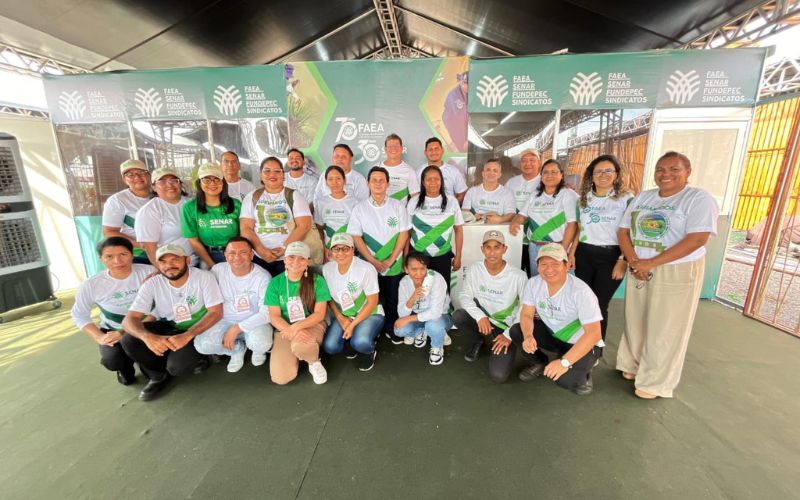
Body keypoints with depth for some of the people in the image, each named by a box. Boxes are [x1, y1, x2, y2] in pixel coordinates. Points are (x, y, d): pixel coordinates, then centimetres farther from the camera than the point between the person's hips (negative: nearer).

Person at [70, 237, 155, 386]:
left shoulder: (149, 272, -18)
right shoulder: (91, 284, -10)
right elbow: (79, 315, 5)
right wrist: (99, 337, -11)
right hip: (112, 331, 1)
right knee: (112, 360, -26)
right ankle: (125, 367, 14)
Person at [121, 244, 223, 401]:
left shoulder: (204, 277, -19)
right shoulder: (152, 284, -10)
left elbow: (216, 313, -21)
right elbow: (129, 319, -16)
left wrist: (187, 335, -34)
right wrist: (148, 337, -38)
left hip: (199, 330, -4)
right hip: (169, 328, 5)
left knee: (177, 366, -28)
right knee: (128, 340, -20)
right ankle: (159, 375, 5)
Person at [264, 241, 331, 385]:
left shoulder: (317, 281, -9)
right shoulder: (275, 283, -4)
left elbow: (320, 314, -10)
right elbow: (274, 316, -5)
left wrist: (297, 326, -26)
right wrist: (291, 331, -25)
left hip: (312, 325, -2)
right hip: (285, 329, 2)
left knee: (300, 345, -37)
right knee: (280, 377, -16)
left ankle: (314, 362, -1)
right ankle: (294, 353, 18)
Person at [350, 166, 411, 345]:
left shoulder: (398, 206, 0)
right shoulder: (359, 208, -1)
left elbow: (403, 234, -2)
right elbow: (356, 237, -4)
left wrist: (390, 260, -9)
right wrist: (373, 261, -11)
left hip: (394, 265, 1)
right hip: (369, 265, 0)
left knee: (392, 299, 11)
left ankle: (391, 329, 31)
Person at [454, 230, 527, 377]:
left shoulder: (518, 276, -20)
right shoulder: (474, 269, -13)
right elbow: (465, 296, -6)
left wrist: (509, 335, -14)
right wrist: (480, 316, -24)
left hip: (505, 327, -2)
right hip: (483, 319, 3)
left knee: (498, 375, -16)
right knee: (458, 316, -29)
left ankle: (491, 342, 17)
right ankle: (478, 340, 6)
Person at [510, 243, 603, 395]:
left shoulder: (580, 291, -30)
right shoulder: (533, 283, -14)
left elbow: (593, 333, -29)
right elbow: (527, 314, -8)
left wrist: (564, 362, -34)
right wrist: (528, 336, -31)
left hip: (581, 344, -5)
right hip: (552, 333, 5)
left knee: (564, 379, -27)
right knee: (516, 331, -17)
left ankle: (583, 375, 10)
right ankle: (540, 363, 12)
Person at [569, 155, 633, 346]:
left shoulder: (626, 199, -3)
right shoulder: (585, 198, 11)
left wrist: (623, 261, -12)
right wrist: (572, 252, 11)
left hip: (610, 256, -4)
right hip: (584, 254, 4)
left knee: (599, 304, 1)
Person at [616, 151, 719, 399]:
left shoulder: (699, 198, -7)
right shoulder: (642, 197, 9)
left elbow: (697, 239, -18)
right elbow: (624, 231, 5)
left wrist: (651, 262, -20)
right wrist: (634, 261, -11)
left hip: (677, 273, -5)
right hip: (640, 270, 5)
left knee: (663, 329, 5)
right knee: (635, 321, 13)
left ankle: (655, 381, 21)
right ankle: (633, 365, 32)